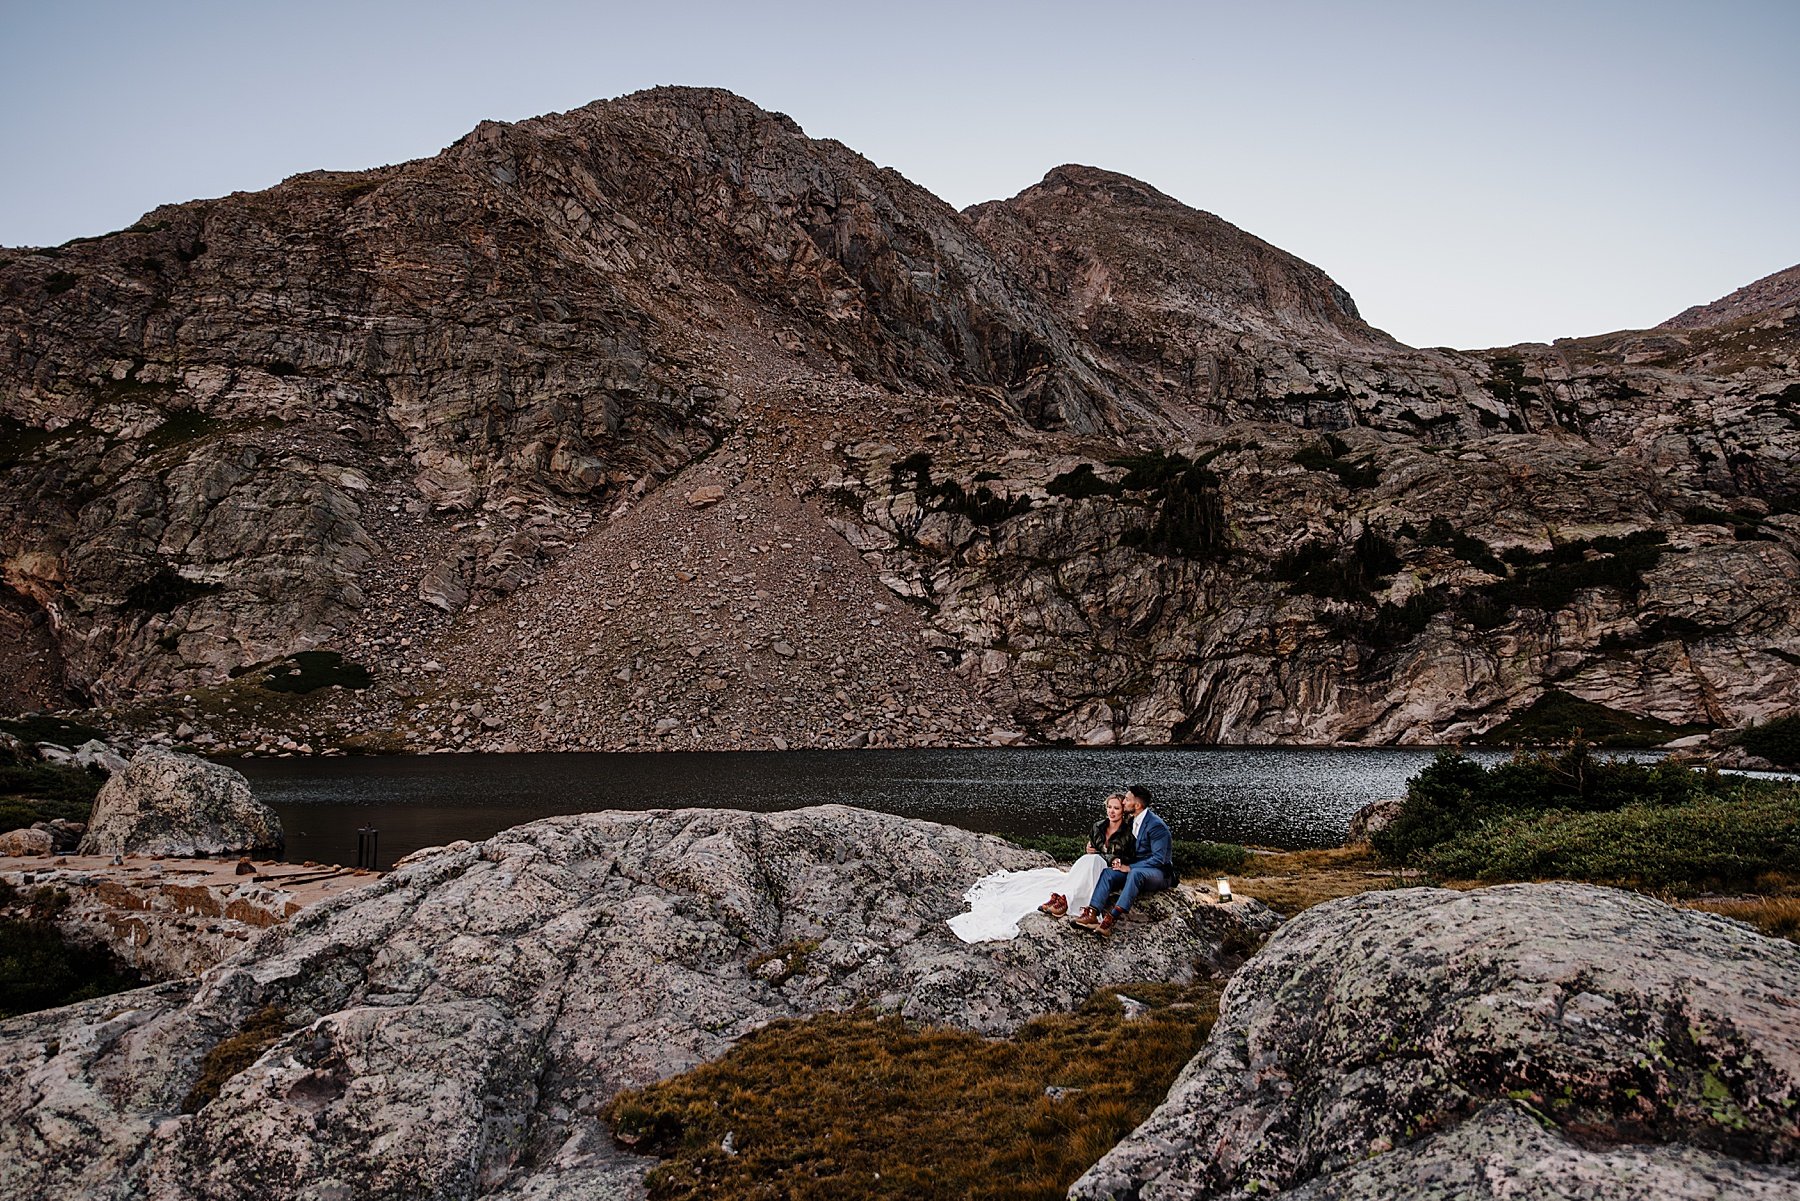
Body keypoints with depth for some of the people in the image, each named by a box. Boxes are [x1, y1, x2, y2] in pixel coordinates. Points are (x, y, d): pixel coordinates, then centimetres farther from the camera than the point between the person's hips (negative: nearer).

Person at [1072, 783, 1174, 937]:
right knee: (1108, 872, -18)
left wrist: (1130, 867, -21)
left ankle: (1111, 918, -50)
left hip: (1159, 873, -8)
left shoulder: (1156, 825, -16)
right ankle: (1092, 913, -37)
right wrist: (1120, 860, -2)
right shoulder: (1132, 821, 11)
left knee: (1135, 873, -39)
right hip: (1136, 869, 8)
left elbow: (1158, 859, -20)